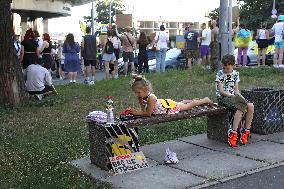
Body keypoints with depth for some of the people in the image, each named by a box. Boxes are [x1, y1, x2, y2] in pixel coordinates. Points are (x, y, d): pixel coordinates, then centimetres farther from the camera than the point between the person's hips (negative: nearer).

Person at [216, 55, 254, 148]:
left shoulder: (235, 74, 12)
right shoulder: (220, 74, -5)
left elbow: (236, 90, 11)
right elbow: (221, 91, -11)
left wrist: (240, 97, -9)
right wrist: (235, 97, -17)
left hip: (233, 97, 6)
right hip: (222, 98, -6)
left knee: (251, 106, -19)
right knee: (241, 107, -32)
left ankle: (246, 131, -9)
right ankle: (233, 133, -29)